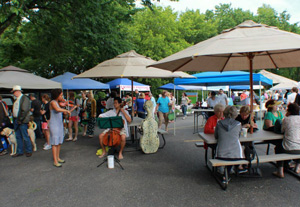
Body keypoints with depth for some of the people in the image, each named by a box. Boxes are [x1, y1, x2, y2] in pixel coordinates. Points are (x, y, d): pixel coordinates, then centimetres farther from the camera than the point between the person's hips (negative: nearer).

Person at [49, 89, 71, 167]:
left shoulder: (58, 103, 12)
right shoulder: (53, 102, -13)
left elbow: (63, 112, 15)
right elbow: (57, 109, -33)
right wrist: (67, 110, -27)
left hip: (60, 124, 8)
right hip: (54, 125, -8)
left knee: (59, 142, 13)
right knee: (55, 143, -5)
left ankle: (58, 158, 25)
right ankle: (55, 161, -1)